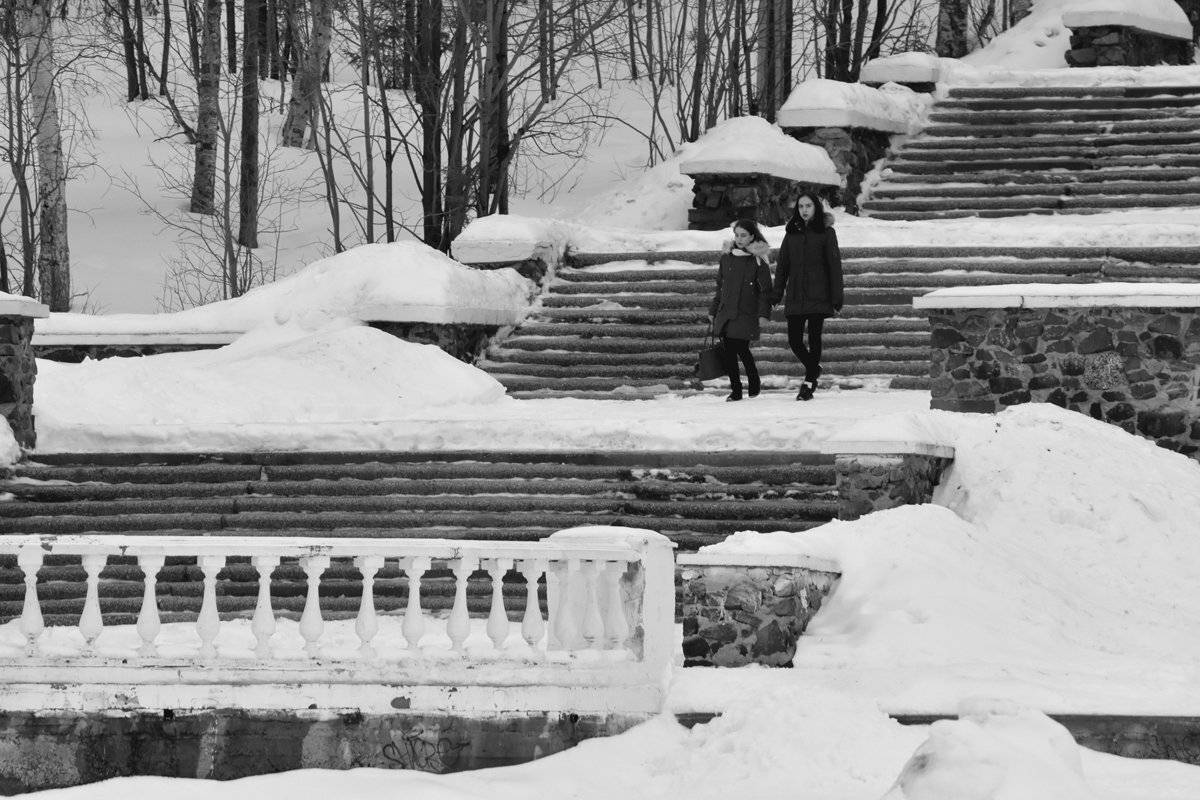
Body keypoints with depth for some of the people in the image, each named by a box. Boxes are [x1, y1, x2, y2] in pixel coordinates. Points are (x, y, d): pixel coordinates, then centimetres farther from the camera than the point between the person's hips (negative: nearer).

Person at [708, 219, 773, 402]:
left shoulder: (758, 260, -2)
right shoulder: (727, 257, 11)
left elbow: (766, 289, -2)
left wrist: (764, 313, -11)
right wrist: (713, 310, 19)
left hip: (745, 314, -4)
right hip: (725, 312, 4)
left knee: (742, 349, -11)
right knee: (728, 352, 0)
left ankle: (754, 384, 12)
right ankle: (735, 391, 8)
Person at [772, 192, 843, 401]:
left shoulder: (826, 232, 0)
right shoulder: (792, 233, 11)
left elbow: (834, 266, -2)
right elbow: (782, 265, 13)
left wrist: (836, 298, -8)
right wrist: (776, 295, 7)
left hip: (818, 296, -3)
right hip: (795, 297, 3)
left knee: (814, 338, -4)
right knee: (794, 340, 0)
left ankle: (809, 383, 4)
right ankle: (813, 368, 26)